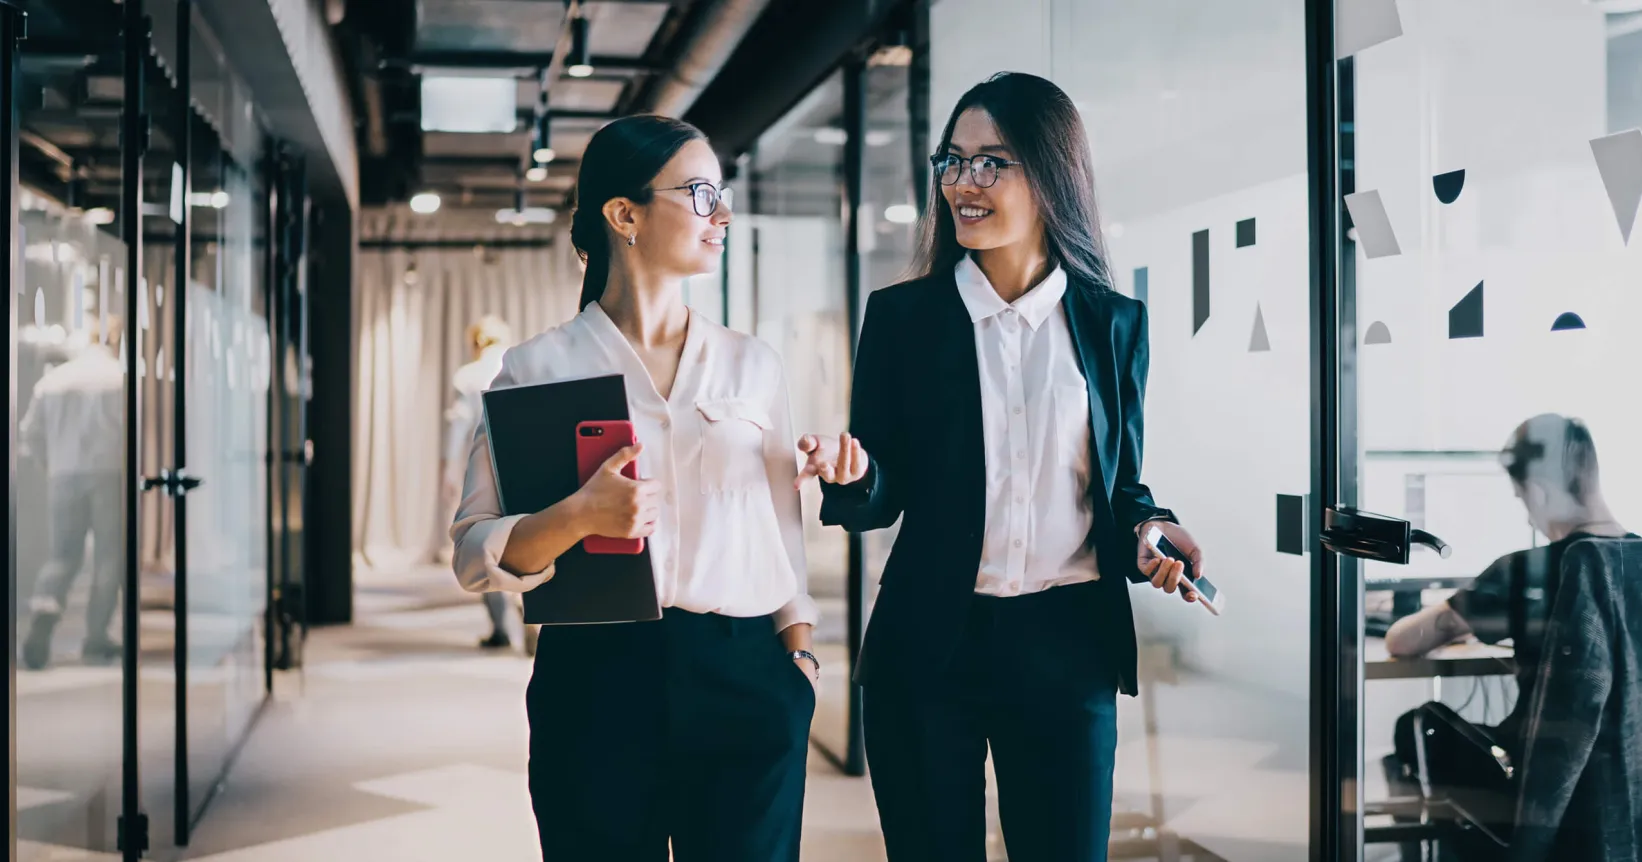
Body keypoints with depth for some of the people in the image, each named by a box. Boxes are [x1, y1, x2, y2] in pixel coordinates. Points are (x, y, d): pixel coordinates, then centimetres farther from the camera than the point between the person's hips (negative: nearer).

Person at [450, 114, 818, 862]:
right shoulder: (539, 367, 1)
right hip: (596, 681, -2)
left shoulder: (752, 364, 10)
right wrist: (578, 516, -21)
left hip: (744, 686, 2)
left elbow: (781, 528, 12)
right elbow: (476, 555, -4)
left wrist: (799, 648, 1)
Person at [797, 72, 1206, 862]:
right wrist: (852, 474, -20)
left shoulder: (1114, 323, 4)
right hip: (931, 642, 0)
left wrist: (1147, 529, -9)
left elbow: (1121, 483, 12)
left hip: (1067, 645, 1)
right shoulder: (902, 315, 0)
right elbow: (880, 499, 1)